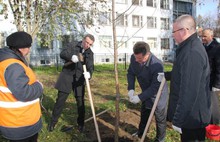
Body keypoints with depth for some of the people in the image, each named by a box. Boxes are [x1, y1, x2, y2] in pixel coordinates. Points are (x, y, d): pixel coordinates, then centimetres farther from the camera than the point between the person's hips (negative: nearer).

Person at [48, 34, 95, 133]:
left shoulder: (90, 53, 4)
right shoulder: (73, 46, 0)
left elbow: (91, 67, -8)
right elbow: (62, 54, -12)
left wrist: (89, 73, -31)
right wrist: (71, 57, -32)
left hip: (79, 79, 2)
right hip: (67, 76, -1)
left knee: (80, 101, 5)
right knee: (60, 100, 4)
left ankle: (81, 124, 23)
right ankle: (53, 122, 21)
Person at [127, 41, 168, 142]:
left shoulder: (157, 65, -37)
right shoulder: (134, 58, -19)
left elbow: (155, 87, -31)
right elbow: (130, 73, -4)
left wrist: (140, 97, -33)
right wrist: (131, 89, -16)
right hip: (146, 93, 7)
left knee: (160, 119, 13)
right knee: (144, 114, 27)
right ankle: (141, 133, 52)